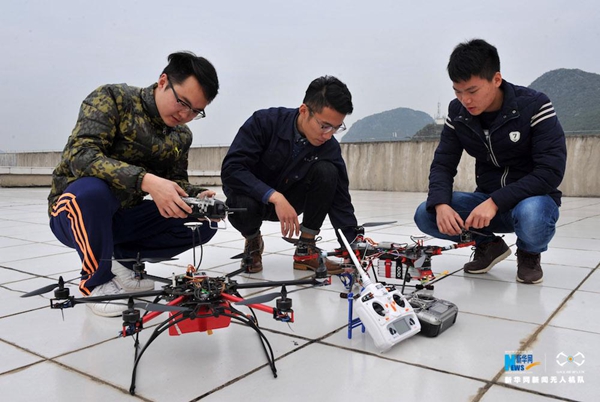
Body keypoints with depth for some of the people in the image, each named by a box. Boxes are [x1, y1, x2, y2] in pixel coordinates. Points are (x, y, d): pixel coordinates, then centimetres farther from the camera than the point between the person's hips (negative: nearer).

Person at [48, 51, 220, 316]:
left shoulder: (181, 137, 3)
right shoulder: (112, 99, -15)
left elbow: (177, 182, 4)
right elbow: (81, 155, -28)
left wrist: (198, 198, -20)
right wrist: (146, 180, -42)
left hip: (123, 216, 5)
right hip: (77, 209, -4)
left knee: (202, 223, -12)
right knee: (93, 188, -39)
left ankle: (122, 260, 6)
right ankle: (96, 282, -12)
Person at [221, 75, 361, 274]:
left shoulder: (330, 148, -18)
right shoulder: (265, 121, -25)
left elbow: (340, 202, -16)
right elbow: (231, 169, -31)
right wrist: (275, 197, -41)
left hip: (289, 199, 2)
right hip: (254, 196, -2)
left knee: (326, 171, -25)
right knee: (243, 206, -38)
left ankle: (305, 250, -10)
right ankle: (253, 241, 1)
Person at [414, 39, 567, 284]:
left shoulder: (534, 106, -17)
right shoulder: (458, 113, -5)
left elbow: (551, 172, -23)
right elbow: (443, 165, -5)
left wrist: (495, 202, -33)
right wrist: (441, 204, -26)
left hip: (533, 199, -4)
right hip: (488, 201, 4)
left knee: (530, 214, -40)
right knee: (426, 215, -18)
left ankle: (529, 254, -1)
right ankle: (489, 245, 9)